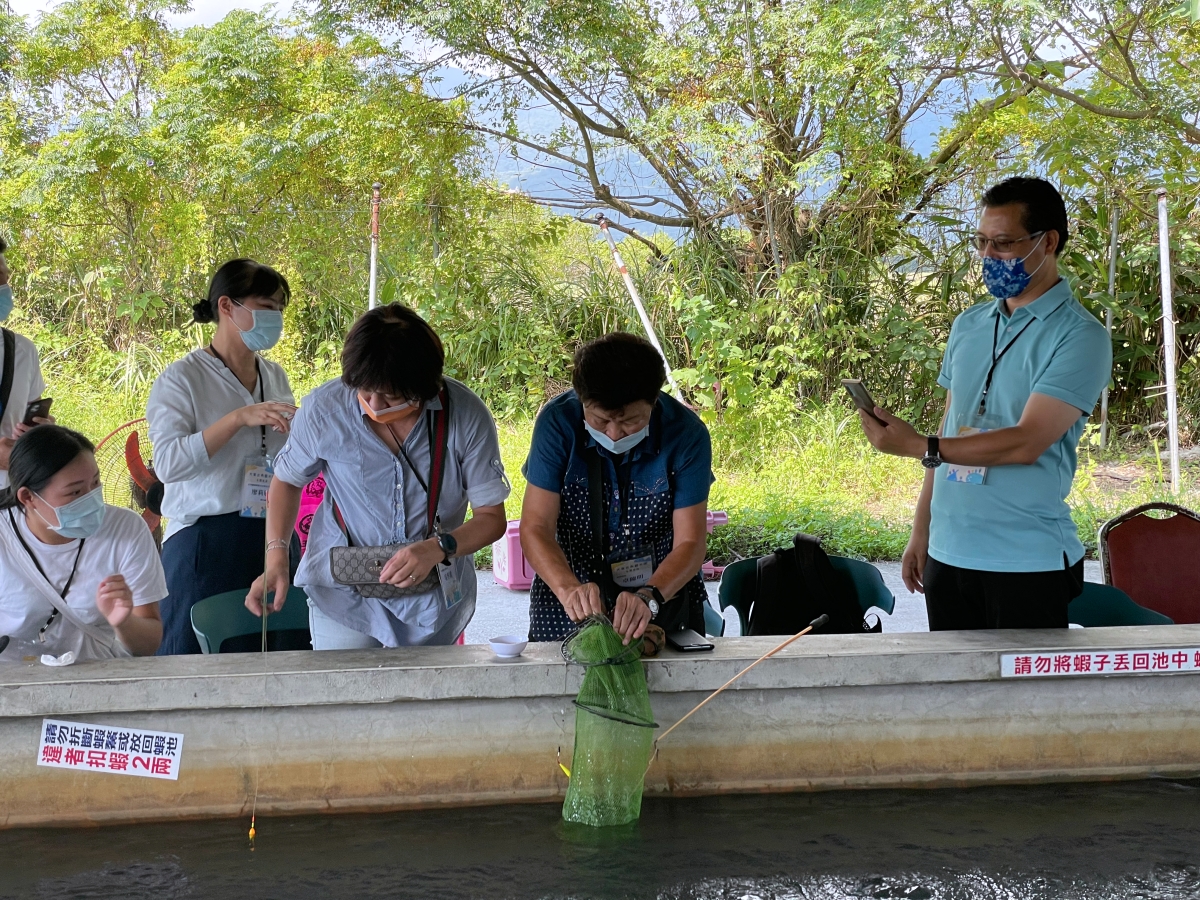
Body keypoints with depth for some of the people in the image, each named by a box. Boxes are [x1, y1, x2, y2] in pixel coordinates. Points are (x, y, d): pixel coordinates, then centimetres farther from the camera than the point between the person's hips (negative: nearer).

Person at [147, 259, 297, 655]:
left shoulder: (276, 377, 13)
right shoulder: (181, 379, -5)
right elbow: (168, 463, -18)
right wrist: (238, 418, -22)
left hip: (271, 536, 5)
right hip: (205, 541, -5)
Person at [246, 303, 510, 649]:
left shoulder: (466, 416, -17)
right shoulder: (324, 410, -15)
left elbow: (492, 517, -9)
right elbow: (287, 480, 5)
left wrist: (438, 549, -27)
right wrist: (276, 556, -10)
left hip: (435, 600, 0)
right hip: (343, 597, 0)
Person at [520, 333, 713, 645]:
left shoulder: (687, 434, -13)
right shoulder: (558, 423, -14)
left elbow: (690, 543, -14)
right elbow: (535, 528, -15)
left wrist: (650, 597, -33)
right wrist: (569, 589, -34)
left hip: (663, 601, 0)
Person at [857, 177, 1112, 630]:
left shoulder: (1079, 336, -8)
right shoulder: (967, 326, 13)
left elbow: (1026, 442, -18)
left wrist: (917, 446, -22)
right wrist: (921, 532, 12)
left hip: (1028, 563, -6)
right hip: (947, 554, 6)